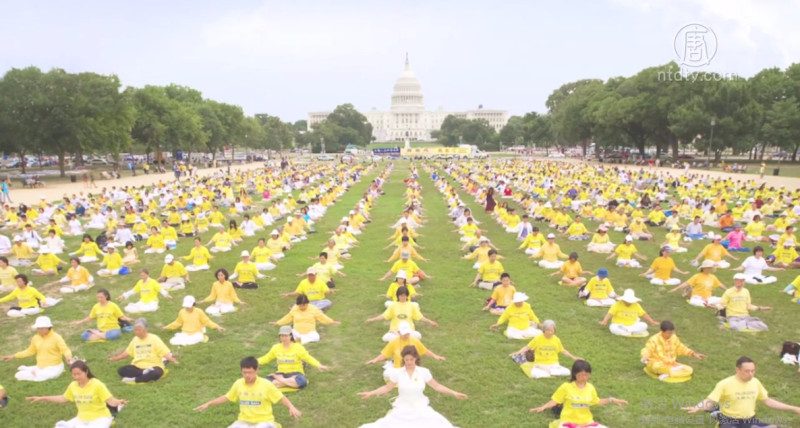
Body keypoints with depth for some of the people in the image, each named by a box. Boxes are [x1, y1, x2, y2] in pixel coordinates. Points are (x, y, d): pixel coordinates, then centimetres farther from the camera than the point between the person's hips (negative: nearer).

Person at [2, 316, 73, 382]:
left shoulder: (56, 337, -12)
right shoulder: (35, 338, 4)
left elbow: (65, 350, -16)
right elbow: (30, 351, 20)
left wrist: (68, 357, -38)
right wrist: (13, 356, 17)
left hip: (54, 367, -6)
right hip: (40, 367, 6)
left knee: (38, 377, -30)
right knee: (18, 375, -6)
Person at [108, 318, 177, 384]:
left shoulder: (154, 339, -5)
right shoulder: (135, 339, 11)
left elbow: (165, 352, -11)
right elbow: (127, 353, 25)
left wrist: (172, 359, -29)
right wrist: (115, 358, 22)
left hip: (153, 366, -5)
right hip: (138, 367, 5)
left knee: (157, 373, -39)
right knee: (121, 371, -22)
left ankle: (134, 380, -30)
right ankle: (144, 373, -26)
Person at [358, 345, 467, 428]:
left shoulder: (424, 372, -8)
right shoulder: (397, 373, -8)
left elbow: (437, 386, 0)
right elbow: (386, 388, 2)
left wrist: (454, 393, -6)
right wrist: (371, 393, -7)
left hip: (421, 408, 0)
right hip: (402, 409, 0)